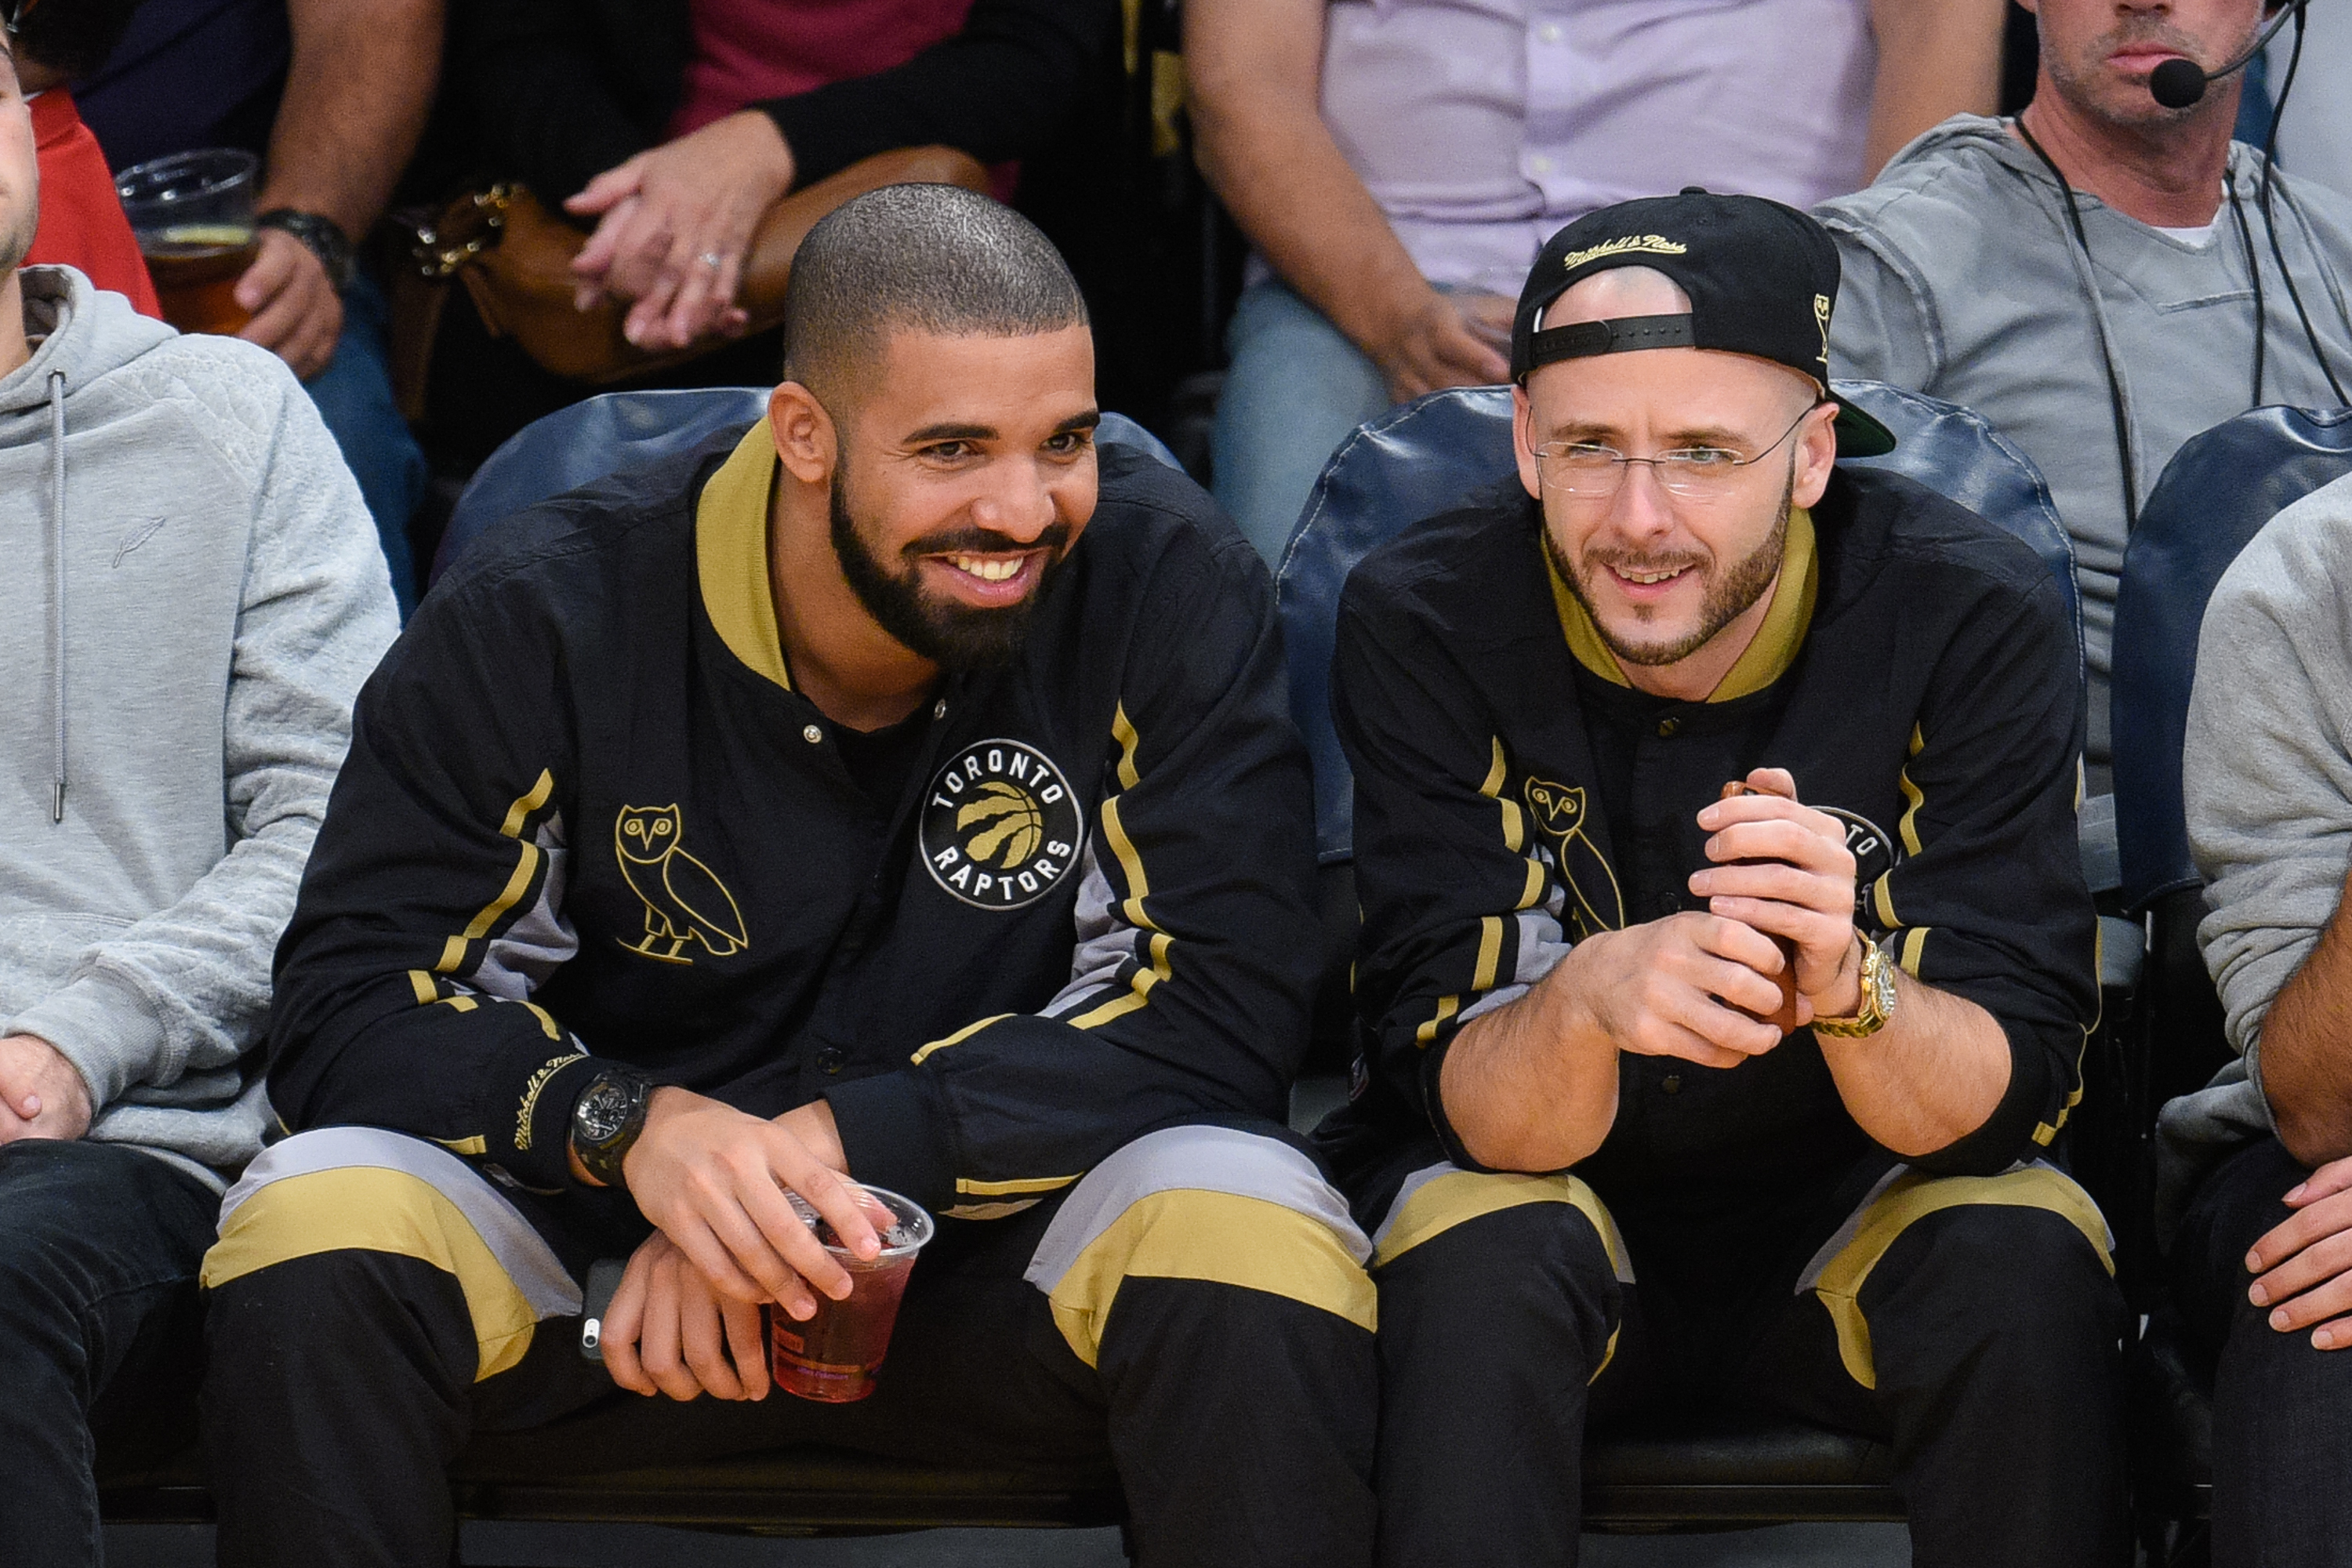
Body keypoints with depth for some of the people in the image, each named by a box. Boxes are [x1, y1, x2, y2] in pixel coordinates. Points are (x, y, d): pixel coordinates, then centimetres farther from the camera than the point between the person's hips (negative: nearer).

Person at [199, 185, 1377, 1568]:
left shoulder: (1168, 585, -9)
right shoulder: (549, 618, -8)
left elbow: (1220, 1005, -14)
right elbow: (353, 1004, -9)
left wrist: (828, 1148, -24)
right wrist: (630, 1128, -30)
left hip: (1001, 1248, 0)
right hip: (593, 1244, 1)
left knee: (1252, 1242, -32)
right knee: (318, 1228, -28)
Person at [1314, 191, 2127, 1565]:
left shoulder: (1972, 617, -16)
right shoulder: (1425, 622, -15)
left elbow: (2008, 1094, -19)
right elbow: (1467, 1108, -19)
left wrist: (1849, 988, -42)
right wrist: (1585, 1001, -43)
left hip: (1852, 1202, 1)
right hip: (1547, 1193, 0)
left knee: (2025, 1261, -30)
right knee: (1482, 1254, -33)